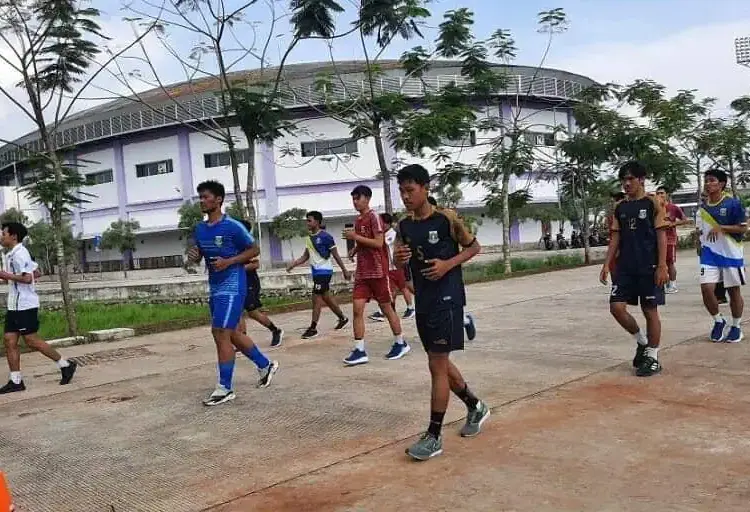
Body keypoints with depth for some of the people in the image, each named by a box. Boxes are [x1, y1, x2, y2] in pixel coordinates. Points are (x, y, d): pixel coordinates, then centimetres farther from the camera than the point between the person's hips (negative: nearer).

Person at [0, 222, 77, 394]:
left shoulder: (19, 254, -14)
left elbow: (27, 278, -25)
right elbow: (36, 273, 23)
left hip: (24, 305, -10)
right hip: (14, 305, 10)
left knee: (32, 340, -6)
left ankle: (65, 365, 6)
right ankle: (15, 381, 7)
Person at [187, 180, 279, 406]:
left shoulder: (232, 227, -13)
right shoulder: (200, 229, 8)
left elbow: (254, 250, -7)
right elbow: (199, 256, 19)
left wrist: (228, 262, -18)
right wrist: (193, 255, -5)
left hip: (232, 287, -9)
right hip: (215, 288, 9)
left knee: (221, 334, -11)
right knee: (230, 333, 15)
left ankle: (225, 389, -1)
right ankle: (265, 365, 32)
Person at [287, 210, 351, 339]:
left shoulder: (325, 236, -14)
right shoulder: (309, 238, 10)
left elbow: (336, 255, -10)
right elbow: (305, 256, 15)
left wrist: (345, 271, -8)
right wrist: (293, 264, 1)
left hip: (324, 271, -8)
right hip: (316, 271, 8)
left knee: (316, 298, -8)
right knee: (326, 297, 16)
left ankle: (313, 328, -3)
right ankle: (342, 318, 32)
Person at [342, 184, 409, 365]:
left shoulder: (374, 217, -10)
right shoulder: (358, 220, 15)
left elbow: (379, 243, -20)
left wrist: (355, 237, -20)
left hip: (378, 271, -7)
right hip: (362, 272, 7)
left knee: (386, 308, 3)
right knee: (357, 309, -4)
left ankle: (401, 344, 19)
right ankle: (359, 351, -4)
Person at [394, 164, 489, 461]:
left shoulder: (447, 218, -10)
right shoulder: (404, 226, 6)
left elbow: (473, 247, 0)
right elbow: (400, 263, 14)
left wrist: (448, 264, -15)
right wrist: (400, 259, -10)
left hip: (447, 300, -7)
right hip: (423, 301, 7)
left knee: (437, 365, -6)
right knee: (440, 363, 16)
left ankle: (434, 436, 3)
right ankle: (476, 407, 38)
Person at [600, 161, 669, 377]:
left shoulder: (653, 203, -4)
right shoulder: (620, 207, 10)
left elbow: (661, 236, -7)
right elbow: (616, 238, 12)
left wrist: (662, 266, -14)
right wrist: (607, 264, 3)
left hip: (649, 268, -5)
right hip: (625, 267, 5)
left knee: (650, 310, 1)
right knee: (616, 307, -3)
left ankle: (653, 357, 14)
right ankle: (642, 342, 20)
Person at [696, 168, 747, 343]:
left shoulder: (733, 203, -10)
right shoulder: (703, 207, 5)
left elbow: (743, 228, -12)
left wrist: (720, 227, -21)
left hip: (731, 253, -3)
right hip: (710, 254, 4)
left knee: (733, 290, 7)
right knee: (706, 288, -8)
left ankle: (736, 326, 24)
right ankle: (719, 321, 15)